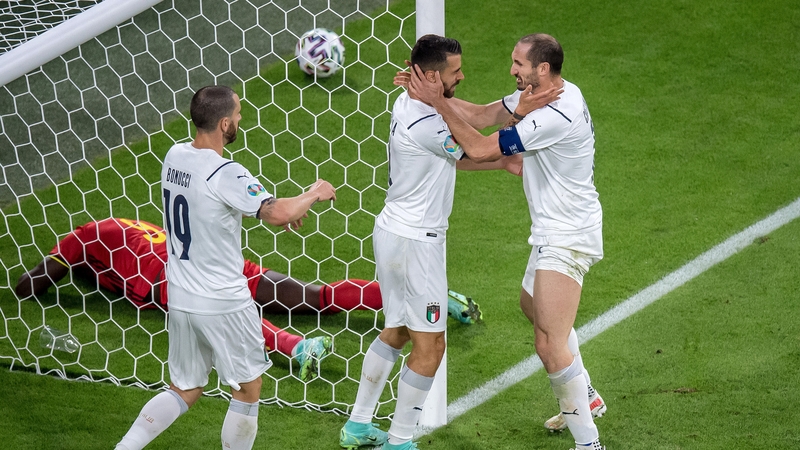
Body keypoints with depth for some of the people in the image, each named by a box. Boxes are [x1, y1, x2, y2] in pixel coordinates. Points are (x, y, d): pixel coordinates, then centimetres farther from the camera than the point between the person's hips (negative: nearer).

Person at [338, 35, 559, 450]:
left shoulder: (407, 104, 5)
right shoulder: (424, 124, -26)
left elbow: (453, 158, 11)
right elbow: (476, 151, -14)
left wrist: (504, 163, 6)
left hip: (392, 230, 10)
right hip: (416, 241, -10)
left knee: (395, 332, 21)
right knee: (429, 346, 0)